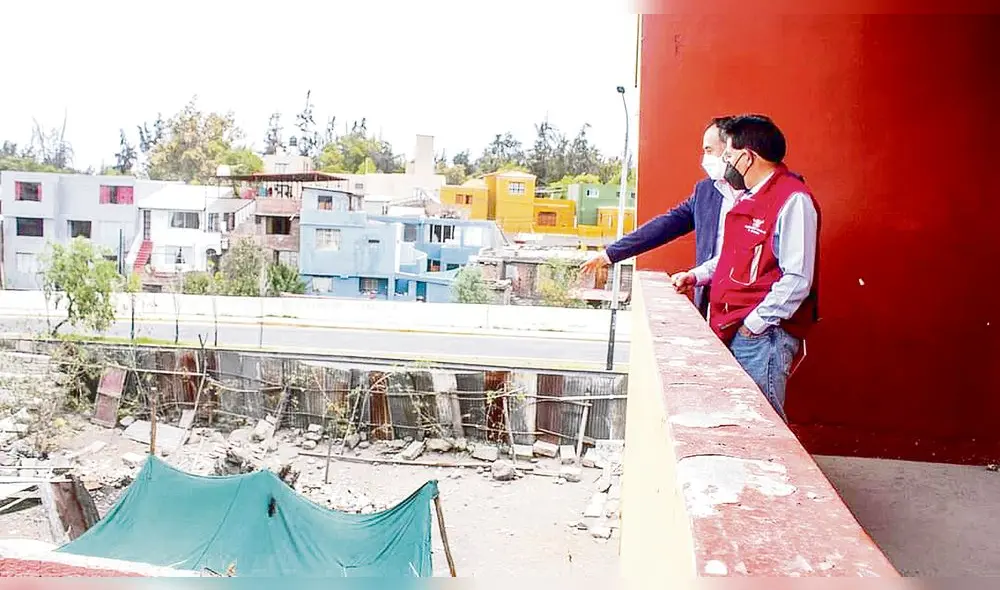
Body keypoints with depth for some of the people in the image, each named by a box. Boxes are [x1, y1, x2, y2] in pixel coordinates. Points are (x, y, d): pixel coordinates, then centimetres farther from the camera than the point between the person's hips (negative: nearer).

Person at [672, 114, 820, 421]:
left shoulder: (793, 200, -14)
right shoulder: (748, 198, 17)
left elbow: (797, 279, -19)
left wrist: (754, 324, -18)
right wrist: (696, 275, 19)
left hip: (764, 335, -9)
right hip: (731, 332, 9)